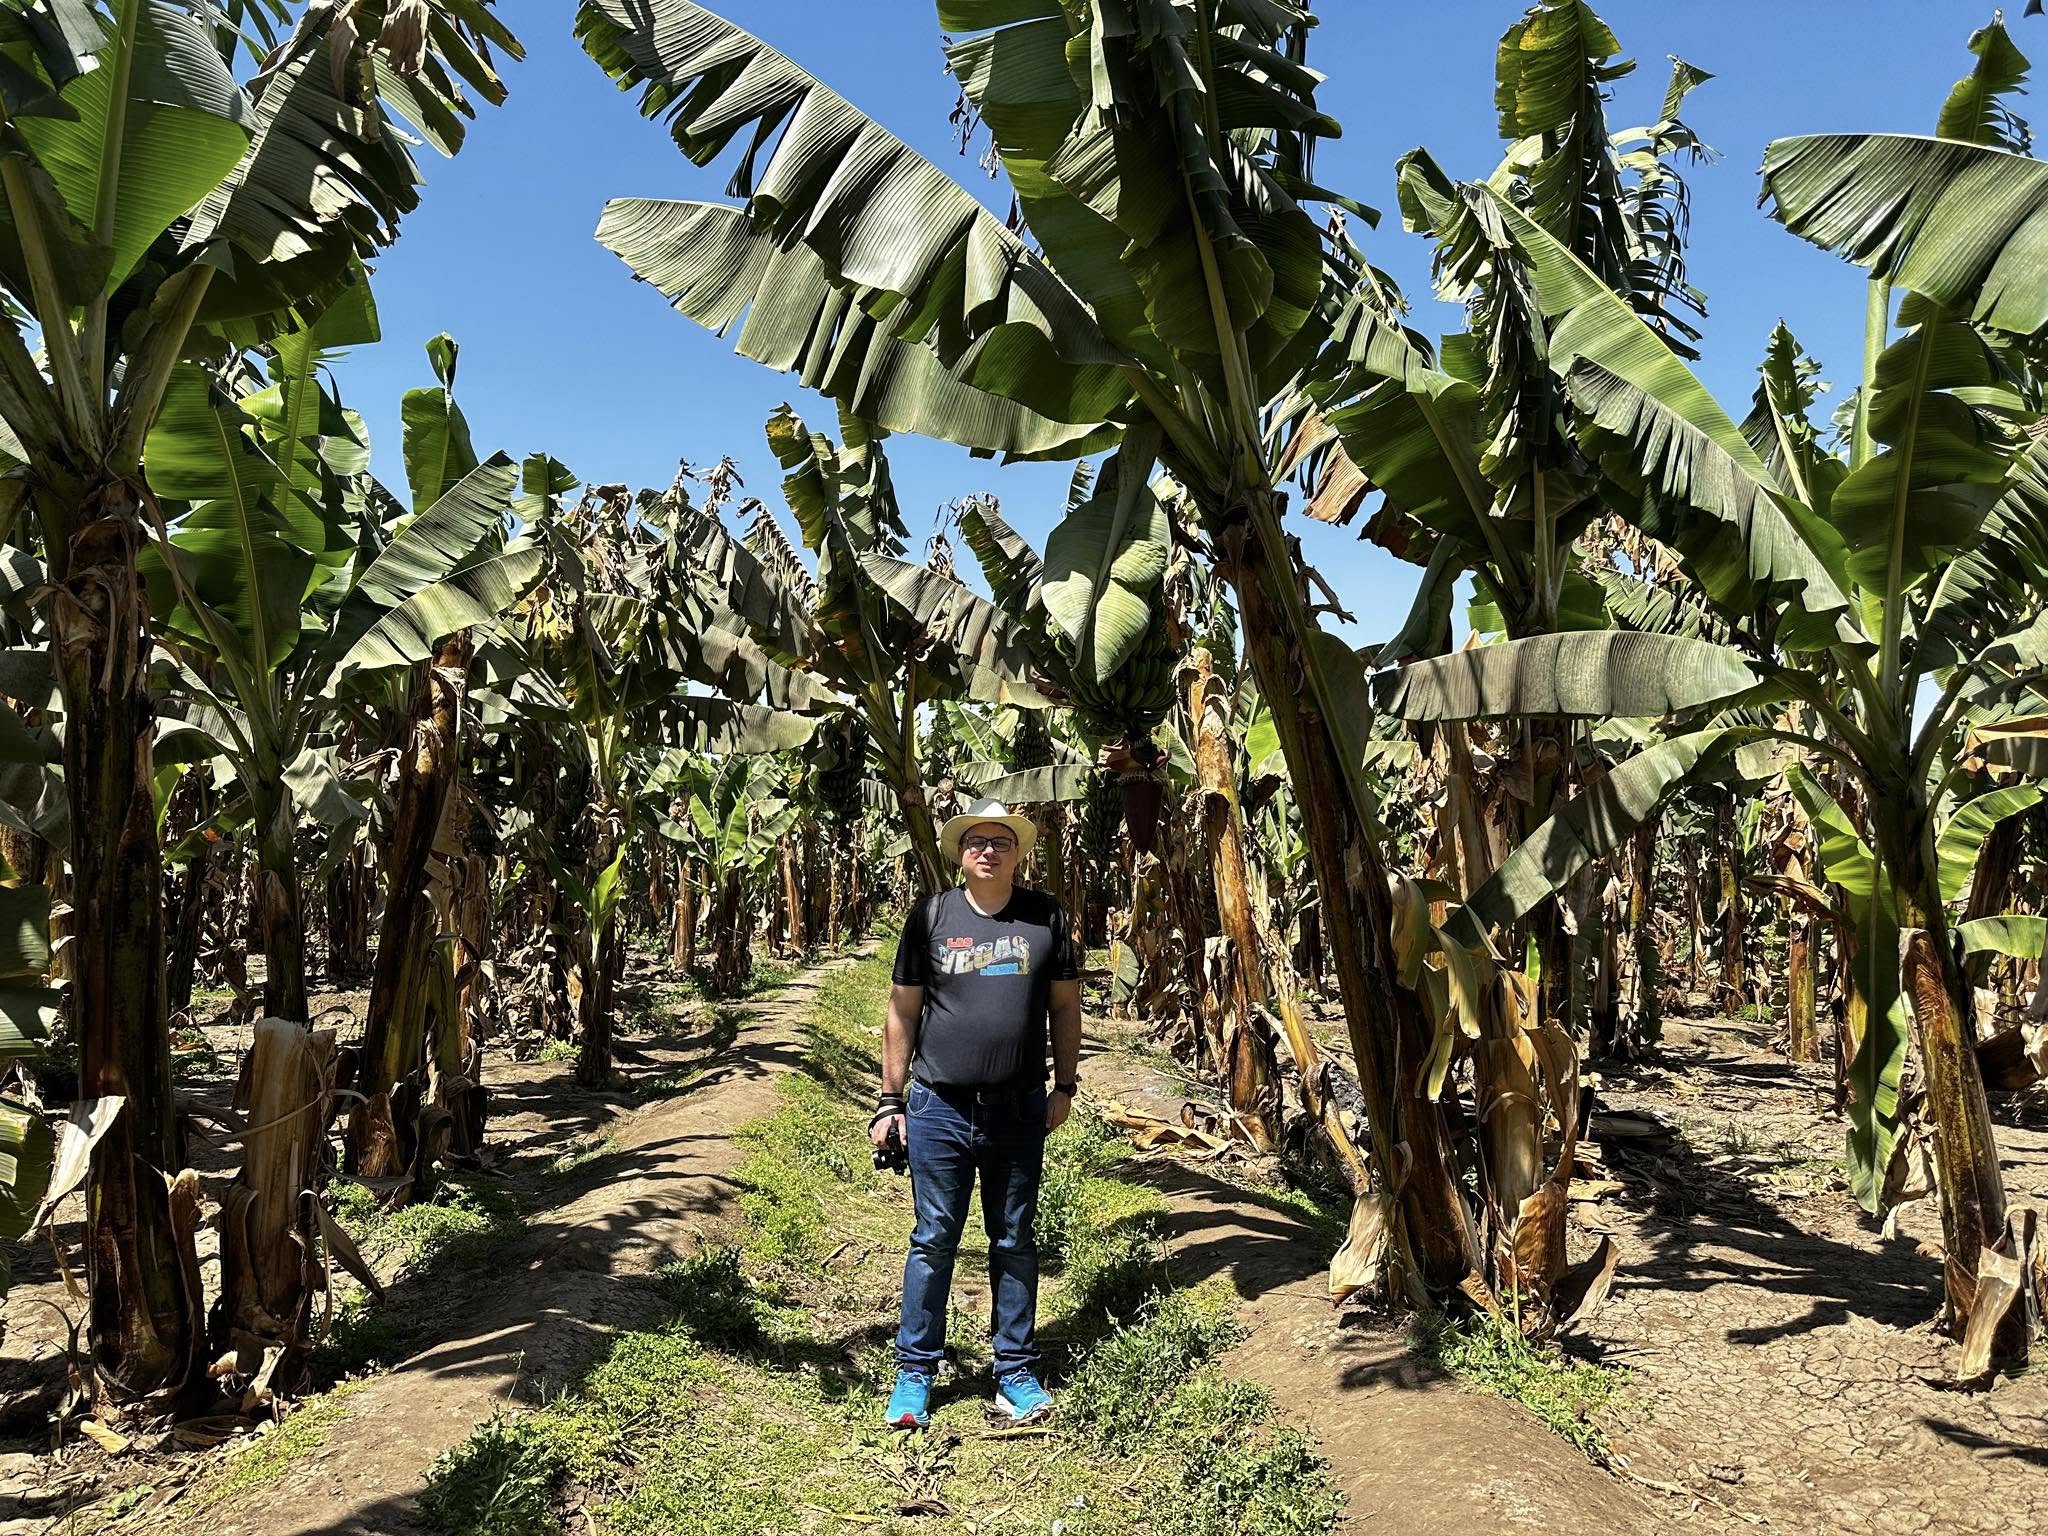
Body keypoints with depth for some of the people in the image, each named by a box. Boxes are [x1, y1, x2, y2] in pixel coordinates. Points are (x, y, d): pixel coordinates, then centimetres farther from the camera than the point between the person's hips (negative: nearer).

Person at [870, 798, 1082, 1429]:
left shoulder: (1046, 917, 1)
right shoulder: (931, 916, -1)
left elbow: (1064, 1005, 9)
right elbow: (903, 1011, 2)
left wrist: (1065, 1085, 5)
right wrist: (890, 1101, 2)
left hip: (1020, 1112, 1)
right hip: (939, 1111, -1)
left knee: (1014, 1243, 13)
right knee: (934, 1241, 7)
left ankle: (1017, 1373, 26)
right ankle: (914, 1372, 22)